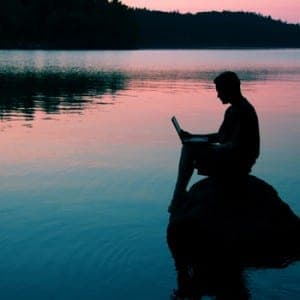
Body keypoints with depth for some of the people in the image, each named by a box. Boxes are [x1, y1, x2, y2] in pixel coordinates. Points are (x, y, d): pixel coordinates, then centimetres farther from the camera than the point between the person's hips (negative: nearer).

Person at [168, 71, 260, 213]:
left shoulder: (241, 111, -18)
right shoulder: (233, 110, 13)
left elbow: (235, 146, -25)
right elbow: (220, 136, 21)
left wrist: (207, 147, -22)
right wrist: (192, 137, 15)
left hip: (237, 162, -11)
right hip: (235, 159, 11)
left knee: (189, 149, -14)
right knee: (188, 147, 11)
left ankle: (177, 201, -8)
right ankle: (178, 199, 7)